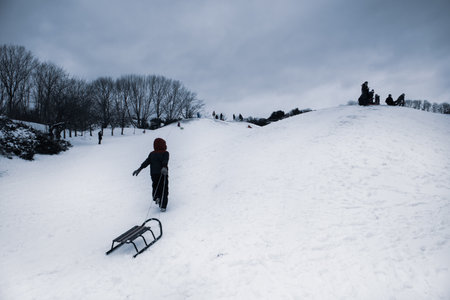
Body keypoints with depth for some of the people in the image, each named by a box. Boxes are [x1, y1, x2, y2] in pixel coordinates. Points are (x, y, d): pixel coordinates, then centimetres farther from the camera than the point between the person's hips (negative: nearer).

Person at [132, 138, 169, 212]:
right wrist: (164, 167, -34)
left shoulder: (152, 154, 12)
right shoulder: (165, 153, 0)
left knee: (156, 188, 17)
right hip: (163, 173, -3)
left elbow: (146, 162, 3)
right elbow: (165, 161, -19)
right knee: (164, 190, 2)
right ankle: (163, 206, -6)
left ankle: (157, 197, -11)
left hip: (153, 174, 3)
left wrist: (140, 169, 2)